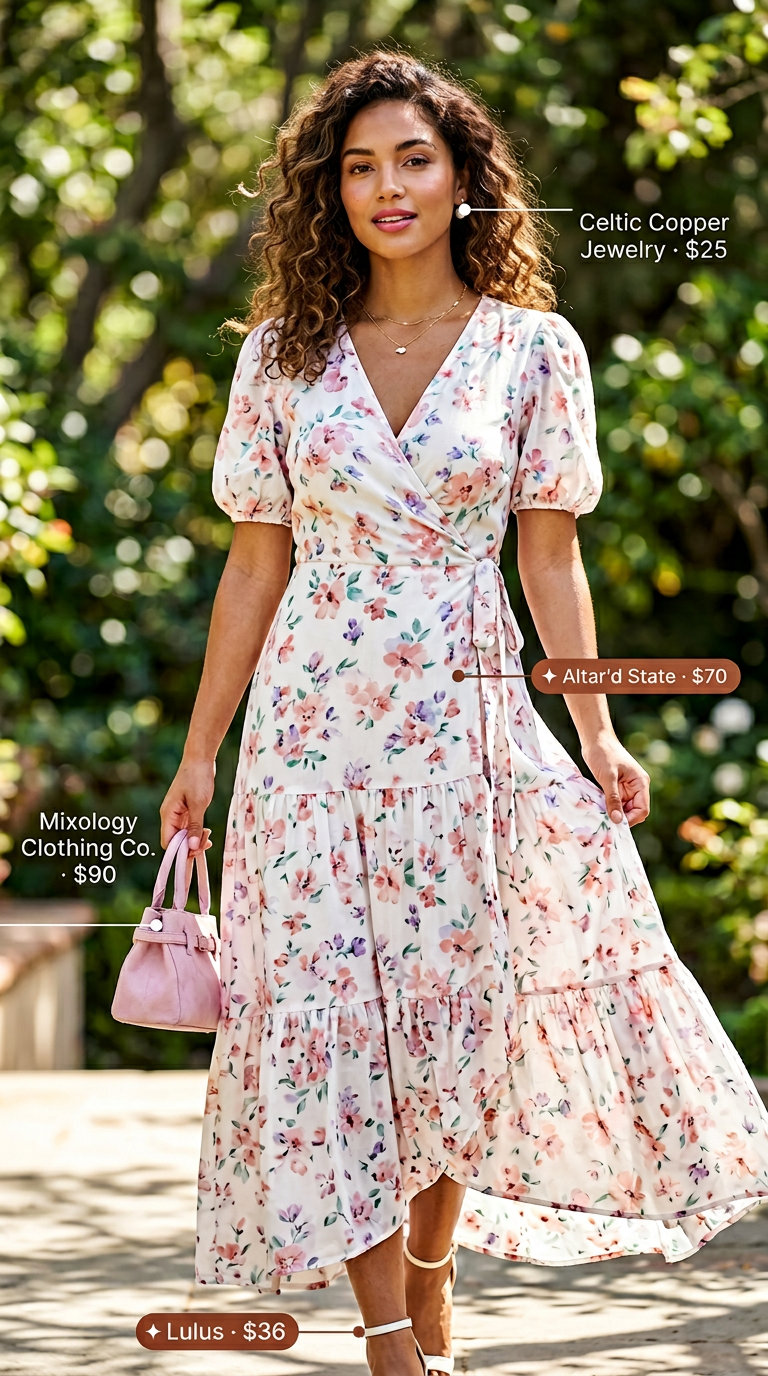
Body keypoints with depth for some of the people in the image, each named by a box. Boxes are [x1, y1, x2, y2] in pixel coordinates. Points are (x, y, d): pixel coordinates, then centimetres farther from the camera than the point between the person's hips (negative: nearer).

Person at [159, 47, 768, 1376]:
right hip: (315, 721, 1)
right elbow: (255, 567, 6)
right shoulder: (284, 354, 3)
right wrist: (199, 753, 5)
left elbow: (551, 559, 2)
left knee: (457, 1009, 4)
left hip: (468, 721, -1)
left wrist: (597, 734, -6)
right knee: (330, 1015, -3)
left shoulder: (533, 348, 1)